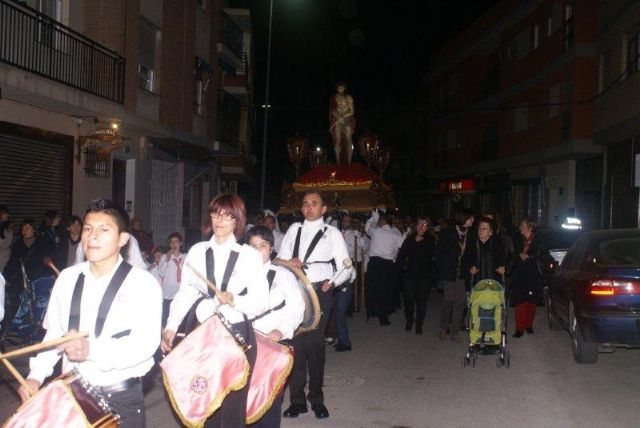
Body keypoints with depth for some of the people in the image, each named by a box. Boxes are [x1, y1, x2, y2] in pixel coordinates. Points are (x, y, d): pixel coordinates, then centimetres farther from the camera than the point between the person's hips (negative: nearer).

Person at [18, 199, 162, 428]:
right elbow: (54, 333, 10)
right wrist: (36, 375, -3)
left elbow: (146, 342, -21)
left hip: (123, 399, -4)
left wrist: (92, 350, -33)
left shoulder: (143, 283, -12)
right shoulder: (67, 278, 5)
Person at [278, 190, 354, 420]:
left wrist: (332, 282, -18)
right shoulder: (294, 230, 14)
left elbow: (346, 267, 0)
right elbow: (280, 260, 12)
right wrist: (289, 263, -10)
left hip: (319, 293, -3)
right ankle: (297, 400, 13)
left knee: (315, 345, -1)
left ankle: (316, 400, 14)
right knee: (295, 345, 3)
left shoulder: (332, 233, 4)